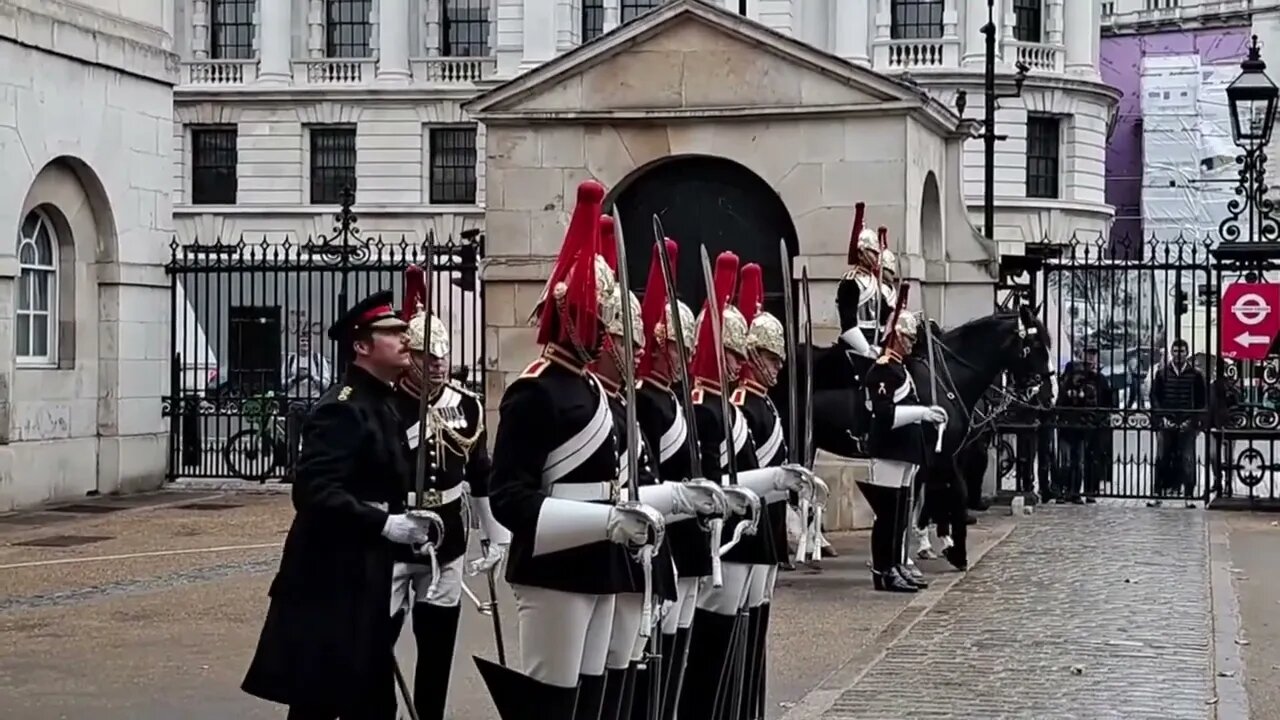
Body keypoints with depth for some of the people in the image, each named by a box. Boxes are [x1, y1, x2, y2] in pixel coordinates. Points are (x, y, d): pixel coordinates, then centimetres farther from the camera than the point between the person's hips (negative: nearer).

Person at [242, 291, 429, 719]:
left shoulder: (383, 405, 14)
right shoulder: (342, 409, -17)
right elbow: (314, 492, -25)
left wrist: (406, 523, 7)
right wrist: (384, 524, -26)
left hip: (365, 579, 10)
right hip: (332, 581, -10)